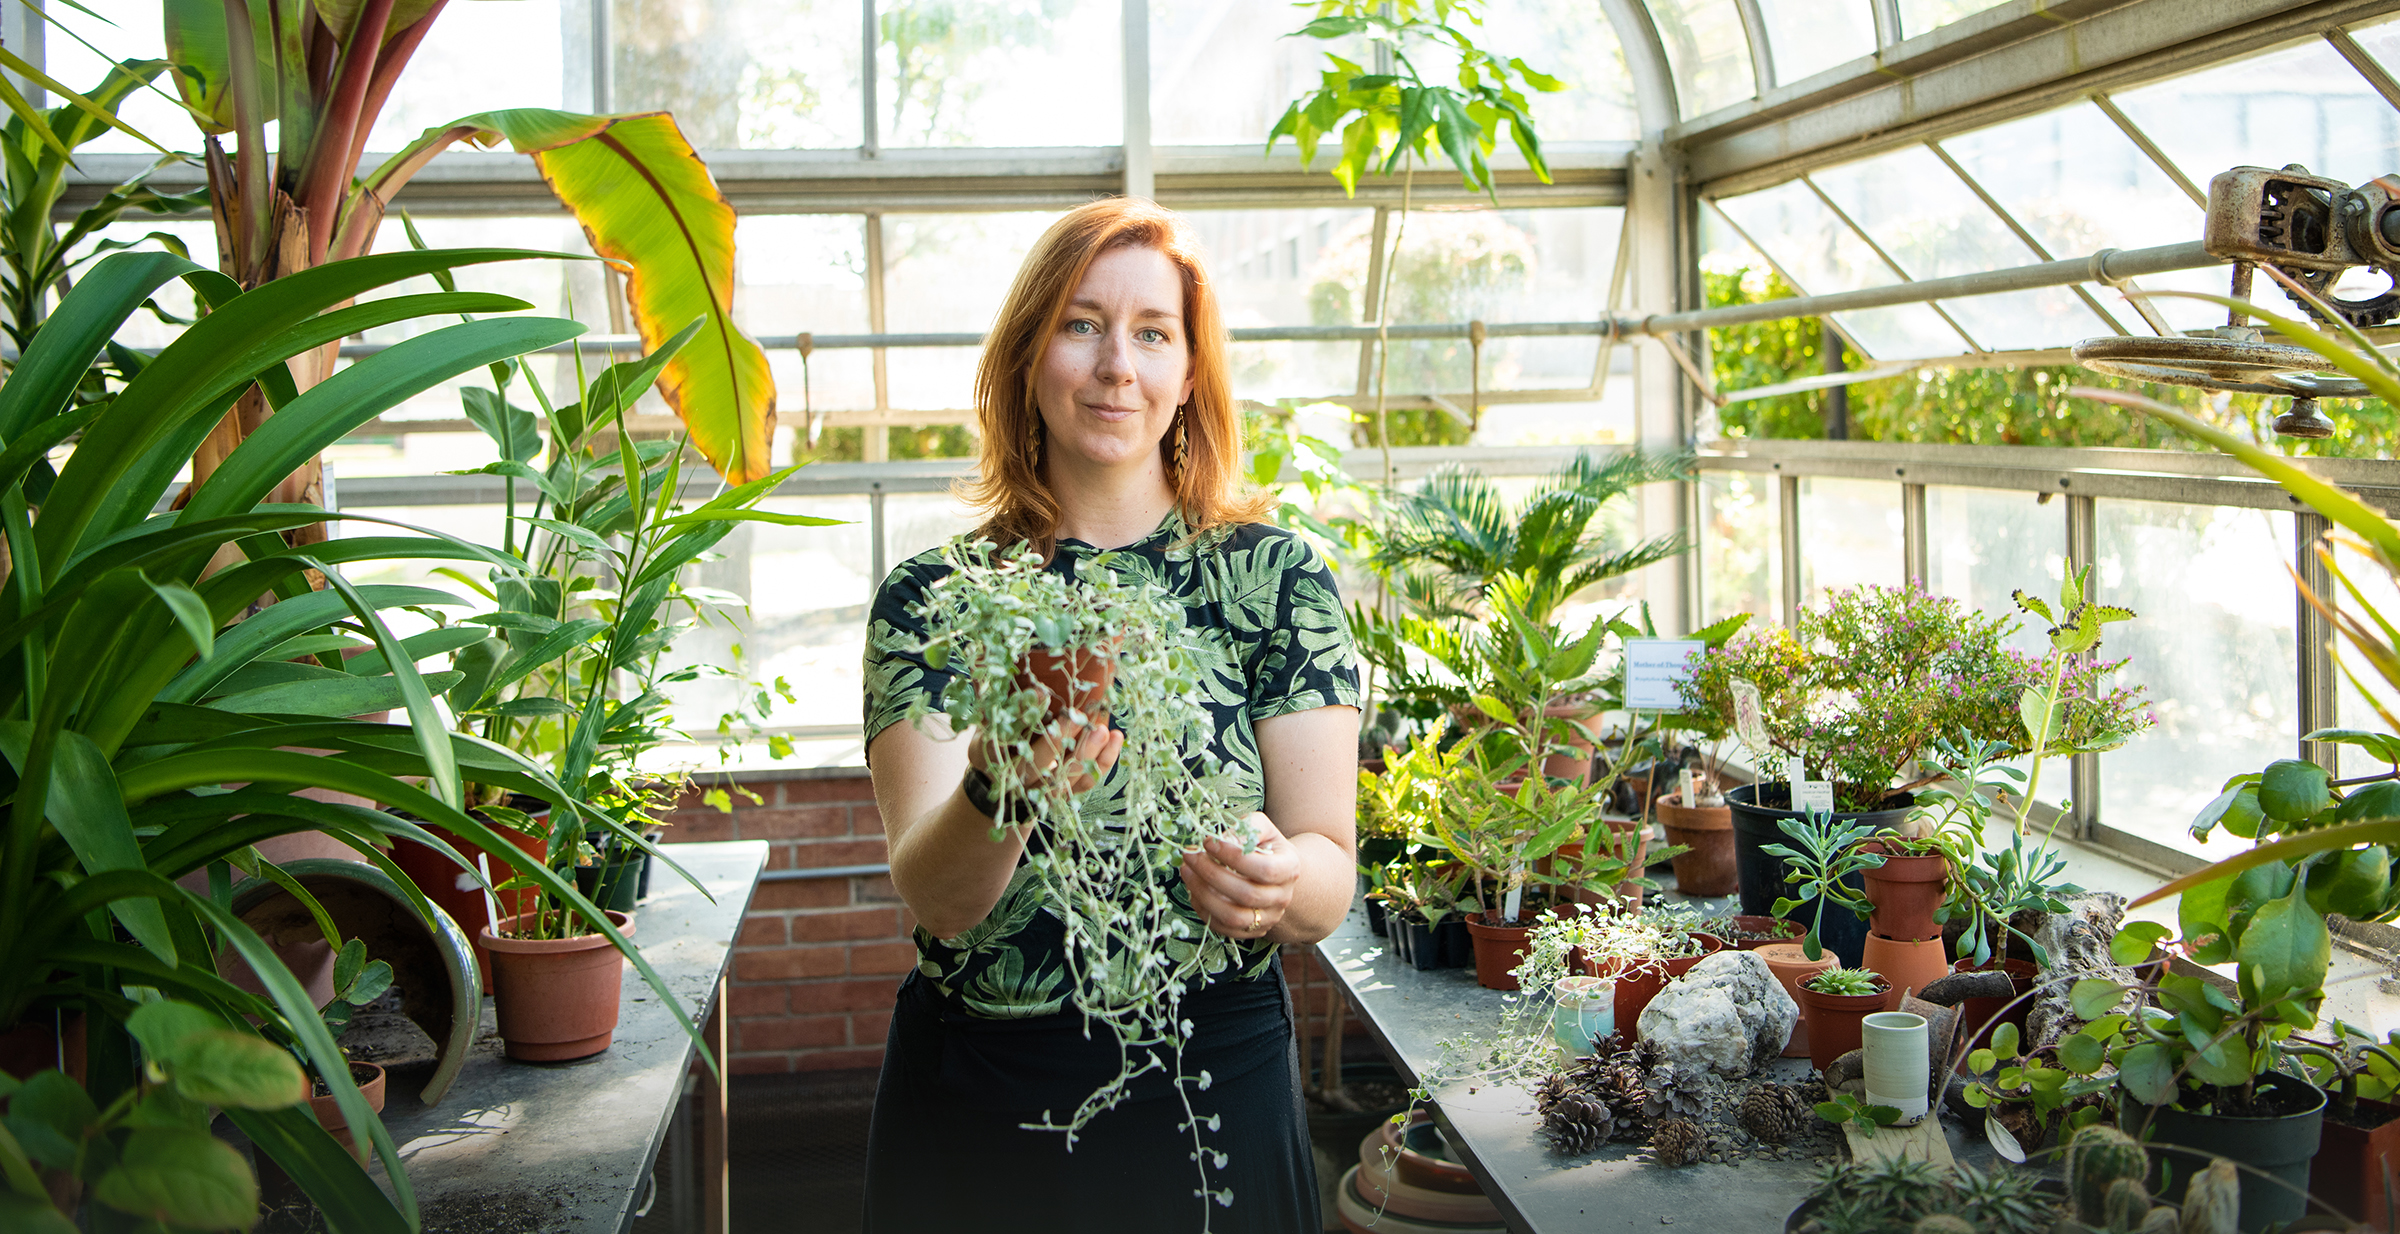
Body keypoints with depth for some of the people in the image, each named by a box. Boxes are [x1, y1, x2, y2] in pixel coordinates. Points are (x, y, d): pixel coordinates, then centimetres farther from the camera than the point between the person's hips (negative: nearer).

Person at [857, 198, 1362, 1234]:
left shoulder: (1278, 576, -3)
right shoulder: (931, 597, -3)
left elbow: (1331, 872, -7)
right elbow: (934, 897, -15)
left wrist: (1273, 879, -30)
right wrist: (998, 792, -36)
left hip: (1216, 1090, 0)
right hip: (976, 1104, 1)